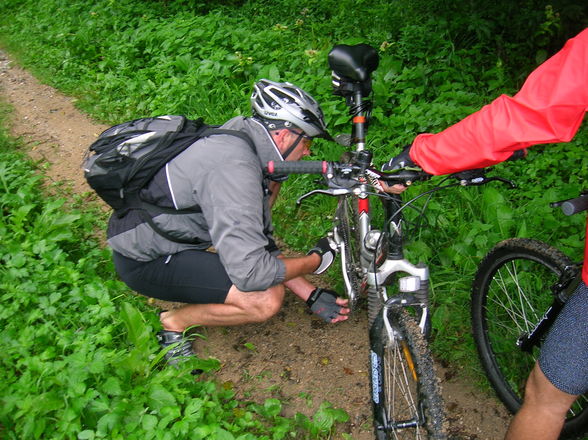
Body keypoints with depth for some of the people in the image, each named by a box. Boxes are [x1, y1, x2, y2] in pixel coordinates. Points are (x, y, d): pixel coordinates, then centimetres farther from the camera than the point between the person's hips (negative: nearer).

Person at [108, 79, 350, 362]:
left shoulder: (241, 144, 3)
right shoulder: (234, 169, -30)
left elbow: (261, 243, 8)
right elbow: (251, 272, -34)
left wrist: (312, 296, 5)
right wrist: (315, 261, -16)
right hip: (143, 260, -9)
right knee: (266, 300, -24)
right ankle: (173, 323, 1)